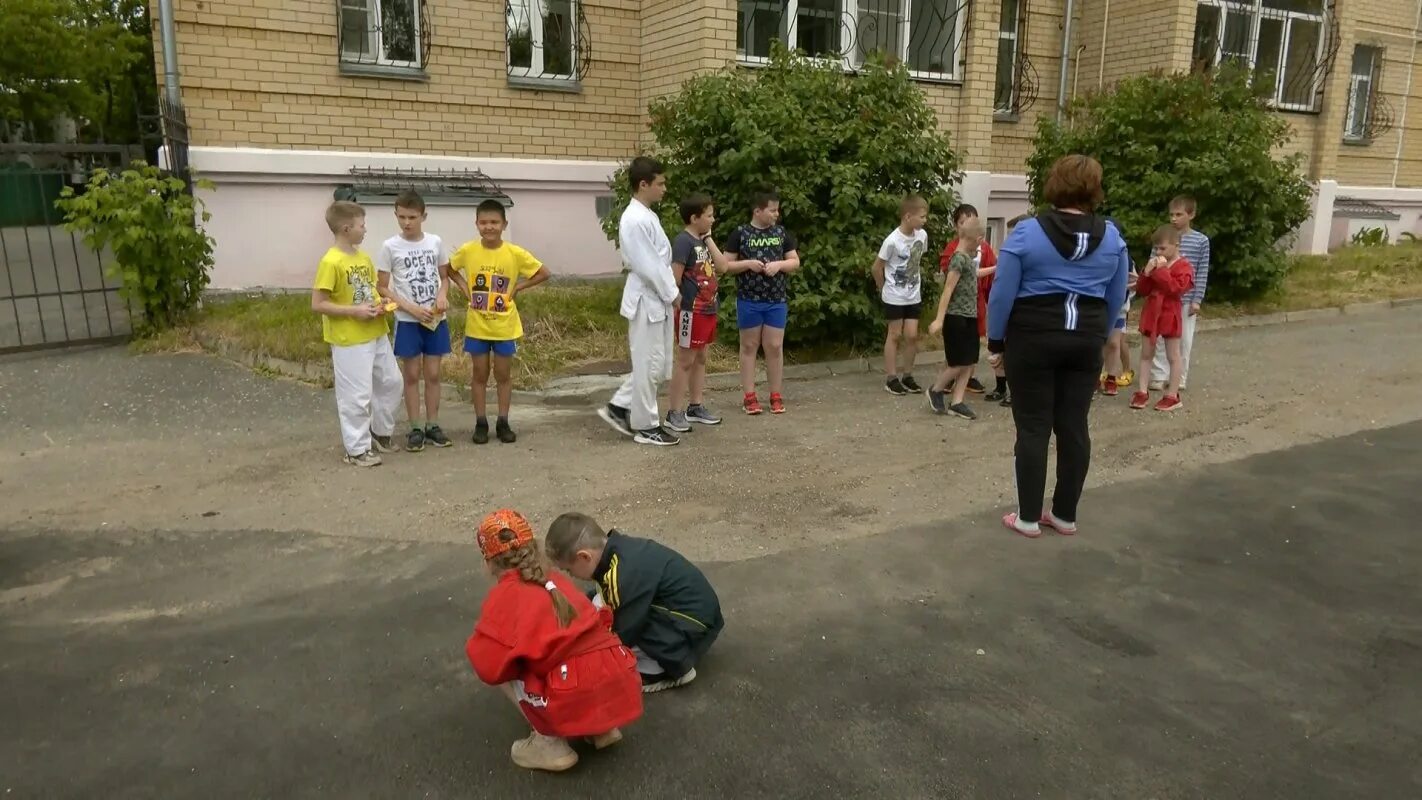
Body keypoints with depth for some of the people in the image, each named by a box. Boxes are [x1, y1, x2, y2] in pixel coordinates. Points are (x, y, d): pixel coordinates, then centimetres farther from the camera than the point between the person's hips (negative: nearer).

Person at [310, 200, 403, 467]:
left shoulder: (364, 257, 7)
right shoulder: (331, 262, -17)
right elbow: (317, 304, -18)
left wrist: (380, 303, 0)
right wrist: (355, 311, -21)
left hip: (376, 334, 8)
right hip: (350, 340, -8)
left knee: (391, 381, 17)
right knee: (357, 395, -1)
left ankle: (381, 431, 36)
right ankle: (357, 449, 13)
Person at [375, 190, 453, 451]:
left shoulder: (436, 242, 0)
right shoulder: (390, 247, -7)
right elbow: (383, 288, -4)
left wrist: (443, 295, -11)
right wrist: (411, 308, -15)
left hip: (436, 319, 2)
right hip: (407, 321, -2)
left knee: (433, 374, 8)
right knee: (412, 375, 5)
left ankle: (432, 425, 19)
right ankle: (416, 428, 13)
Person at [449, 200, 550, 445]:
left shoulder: (515, 253, -11)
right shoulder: (467, 251, -7)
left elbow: (543, 273, -2)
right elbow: (449, 269, 11)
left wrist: (516, 288, -7)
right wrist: (464, 287, -2)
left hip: (505, 327, -1)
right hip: (477, 326, 1)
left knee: (503, 375, 9)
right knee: (479, 375, 9)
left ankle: (503, 423, 20)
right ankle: (481, 423, 19)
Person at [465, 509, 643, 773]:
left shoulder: (504, 596, 0)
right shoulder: (557, 580, 18)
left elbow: (489, 667, -4)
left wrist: (479, 645, 19)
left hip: (579, 701, -6)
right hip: (623, 688, 6)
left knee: (502, 673, 14)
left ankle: (551, 743, 11)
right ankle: (602, 727, 21)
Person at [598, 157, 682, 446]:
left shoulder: (648, 216, 13)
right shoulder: (635, 220, -18)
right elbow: (648, 266, -20)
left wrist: (671, 293, 6)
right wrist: (672, 294, -11)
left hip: (658, 300, 10)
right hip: (647, 301, -10)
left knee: (658, 364, 15)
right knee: (648, 365, 1)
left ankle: (619, 407, 23)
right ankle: (646, 427, 12)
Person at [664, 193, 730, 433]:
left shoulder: (703, 241, 12)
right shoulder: (683, 241, -15)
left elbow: (722, 267, 6)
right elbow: (674, 277, -19)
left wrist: (709, 239, 3)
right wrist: (680, 304, -16)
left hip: (707, 310, 9)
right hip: (691, 312, -9)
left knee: (700, 359, 14)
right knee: (685, 361, -4)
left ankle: (696, 407, 24)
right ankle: (674, 413, 3)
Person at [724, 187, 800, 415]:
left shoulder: (781, 232, 6)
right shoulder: (740, 233, -3)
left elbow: (795, 262, 9)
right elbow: (725, 265, -2)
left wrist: (779, 264, -10)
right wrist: (747, 264, -17)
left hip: (777, 300, 2)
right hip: (749, 300, -2)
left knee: (775, 347, 4)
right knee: (749, 346, 5)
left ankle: (776, 396, 13)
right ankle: (749, 396, 11)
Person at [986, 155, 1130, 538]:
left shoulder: (1027, 232, -10)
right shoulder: (1111, 236, 3)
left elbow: (1002, 294, -9)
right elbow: (1116, 298, 10)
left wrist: (995, 341, 1)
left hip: (1033, 338, -4)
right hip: (1085, 340, 4)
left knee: (1033, 428, 2)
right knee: (1074, 427, 9)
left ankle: (1028, 517, 9)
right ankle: (1065, 515, 19)